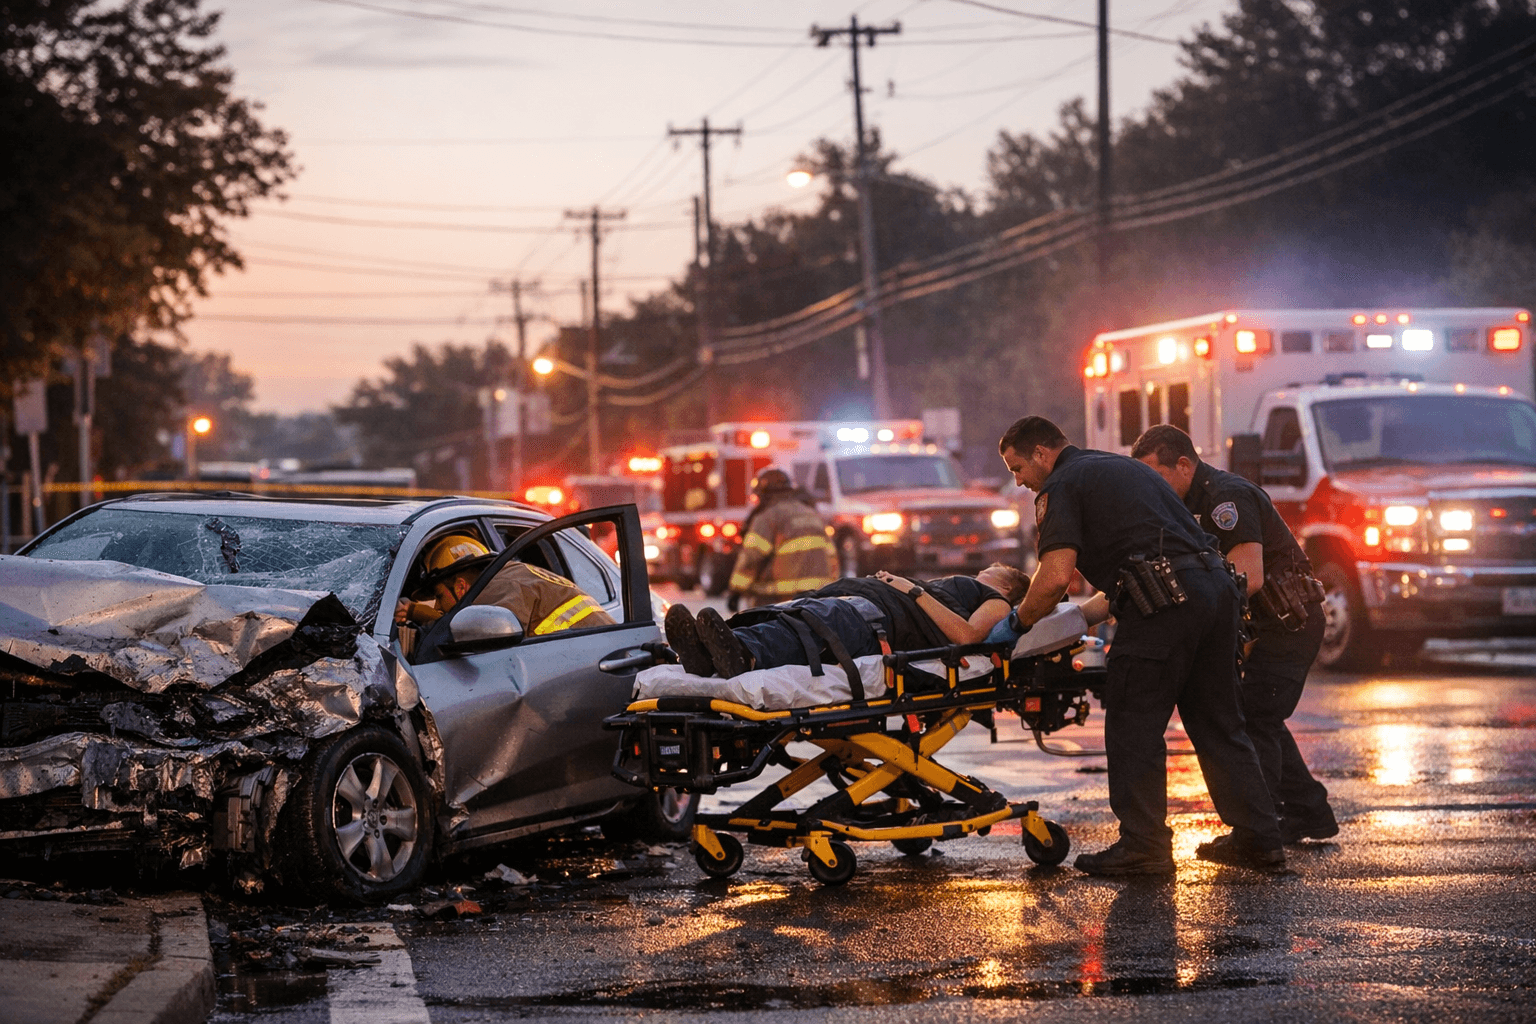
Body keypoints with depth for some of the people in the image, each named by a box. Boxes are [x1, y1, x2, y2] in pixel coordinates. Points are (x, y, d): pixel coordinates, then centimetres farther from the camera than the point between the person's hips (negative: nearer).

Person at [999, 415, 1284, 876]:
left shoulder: (1061, 488, 3)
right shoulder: (1126, 467, 30)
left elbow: (1055, 577, -11)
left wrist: (1019, 621, 6)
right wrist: (1080, 616, 36)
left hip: (1165, 601, -8)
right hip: (1216, 583, 9)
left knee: (1134, 726, 1)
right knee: (1218, 722, 15)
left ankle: (1144, 846, 1)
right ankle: (1259, 838, 16)